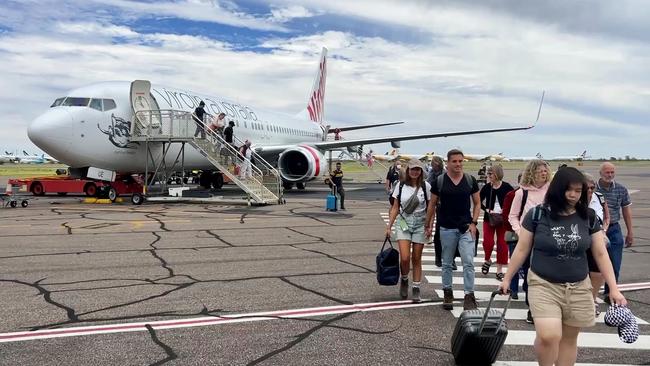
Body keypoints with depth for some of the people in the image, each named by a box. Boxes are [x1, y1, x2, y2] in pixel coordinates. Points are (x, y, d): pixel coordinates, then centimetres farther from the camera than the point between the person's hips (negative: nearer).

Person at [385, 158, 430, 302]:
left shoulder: (426, 186, -1)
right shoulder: (401, 186, 2)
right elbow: (395, 208, 5)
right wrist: (389, 226, 1)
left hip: (420, 224, 0)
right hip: (403, 223, 0)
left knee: (416, 258, 4)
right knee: (405, 258, -10)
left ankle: (416, 288, 16)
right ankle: (404, 280, 19)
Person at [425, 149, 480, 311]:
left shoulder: (470, 180, 1)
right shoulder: (439, 181, -2)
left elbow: (477, 203, 8)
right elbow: (432, 204, 6)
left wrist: (474, 222, -4)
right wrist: (428, 225, 7)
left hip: (466, 228, 0)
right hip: (447, 229, 0)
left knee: (468, 263, -7)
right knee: (447, 264, 11)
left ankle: (469, 296, -1)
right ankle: (447, 294, 24)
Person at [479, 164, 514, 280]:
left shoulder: (506, 187, -6)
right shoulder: (487, 187, -1)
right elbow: (479, 201, 5)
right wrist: (487, 210, -9)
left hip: (503, 219, -1)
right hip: (489, 218, 1)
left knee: (502, 244, 2)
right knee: (488, 242, -8)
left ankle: (499, 270, 15)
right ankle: (487, 260, 23)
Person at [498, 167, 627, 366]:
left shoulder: (588, 218, 0)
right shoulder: (537, 215, -8)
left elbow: (601, 254, 5)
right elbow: (522, 250, 0)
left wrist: (614, 289, 1)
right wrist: (507, 279, 4)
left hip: (578, 288, 3)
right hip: (543, 285, -3)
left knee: (569, 338, 12)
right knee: (548, 336, -16)